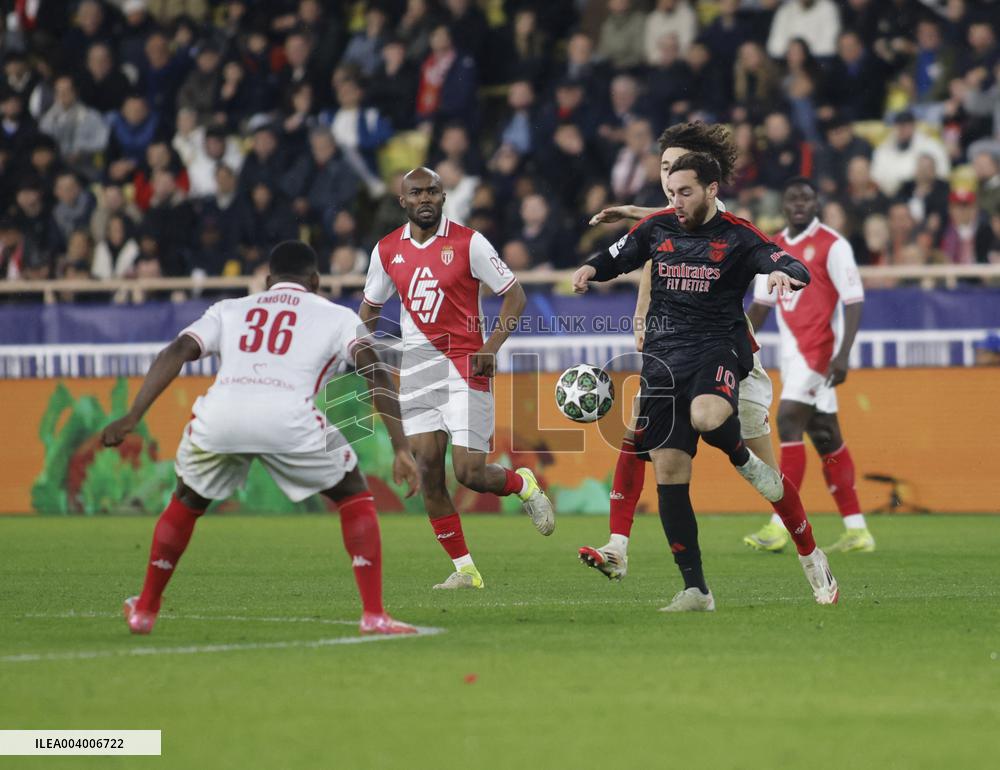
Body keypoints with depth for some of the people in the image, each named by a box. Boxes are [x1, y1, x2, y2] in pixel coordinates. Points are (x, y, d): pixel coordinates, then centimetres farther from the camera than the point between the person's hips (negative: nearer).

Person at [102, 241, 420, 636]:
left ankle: (144, 610, 37)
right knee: (354, 496, 20)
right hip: (289, 418, -2)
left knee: (187, 501, 32)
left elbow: (176, 352, 15)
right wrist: (401, 449, 7)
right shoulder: (337, 316, 25)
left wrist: (132, 418, 10)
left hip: (219, 415, 2)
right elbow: (375, 372, 10)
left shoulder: (229, 310, 30)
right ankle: (374, 615, 10)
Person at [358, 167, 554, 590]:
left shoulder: (468, 242, -5)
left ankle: (522, 484, 24)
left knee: (469, 472, -11)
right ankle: (464, 569, 5)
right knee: (428, 468, -3)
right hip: (416, 365, 4)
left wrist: (491, 348, -12)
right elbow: (369, 308, 21)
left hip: (465, 365, -4)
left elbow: (515, 295, -1)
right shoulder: (387, 250, 7)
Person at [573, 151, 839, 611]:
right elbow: (616, 258, 22)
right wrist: (591, 270, 0)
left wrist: (785, 274, -35)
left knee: (707, 416, -38)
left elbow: (796, 270, -12)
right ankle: (695, 590, 0)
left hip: (717, 347, -4)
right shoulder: (656, 228, 9)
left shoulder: (738, 237, -3)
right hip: (664, 357, 4)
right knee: (668, 473, -4)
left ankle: (743, 459, 0)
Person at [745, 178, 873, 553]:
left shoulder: (832, 245, -8)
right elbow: (760, 306, 20)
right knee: (826, 437, 6)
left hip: (819, 350, -7)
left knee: (788, 424, -15)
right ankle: (857, 530, 8)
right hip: (793, 353, 7)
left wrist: (842, 355, -20)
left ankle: (780, 525, -16)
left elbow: (854, 302, -12)